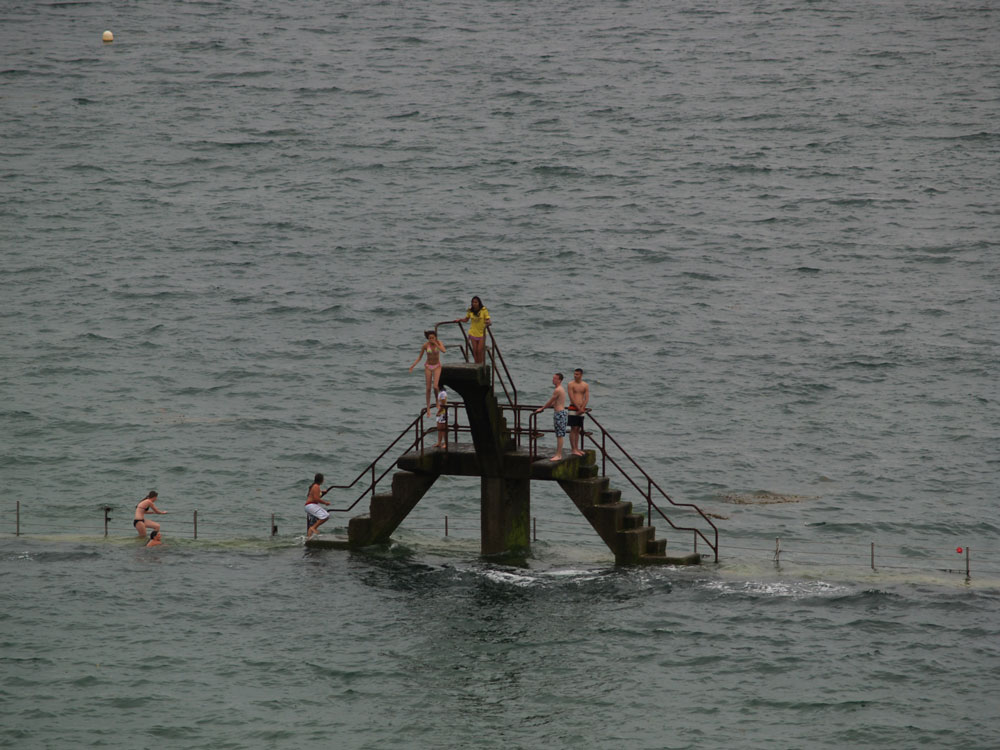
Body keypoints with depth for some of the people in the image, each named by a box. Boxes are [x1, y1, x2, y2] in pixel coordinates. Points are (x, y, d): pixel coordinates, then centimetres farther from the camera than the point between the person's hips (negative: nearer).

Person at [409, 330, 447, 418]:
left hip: (437, 367, -1)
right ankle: (428, 408, 16)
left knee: (435, 386, -18)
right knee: (428, 388, 0)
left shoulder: (439, 343, -11)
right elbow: (419, 357, -3)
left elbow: (443, 350, -30)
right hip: (428, 367, 1)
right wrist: (413, 365, -16)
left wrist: (435, 343, -30)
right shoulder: (425, 345, -10)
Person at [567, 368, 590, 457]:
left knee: (578, 429, 7)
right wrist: (579, 408, -12)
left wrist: (582, 409, -10)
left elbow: (586, 398, 2)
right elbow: (572, 398, -9)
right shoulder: (571, 384, -3)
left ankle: (577, 448, 11)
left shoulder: (585, 385, 8)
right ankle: (573, 449, -7)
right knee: (573, 429, -7)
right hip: (573, 408, -4)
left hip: (581, 409, 4)